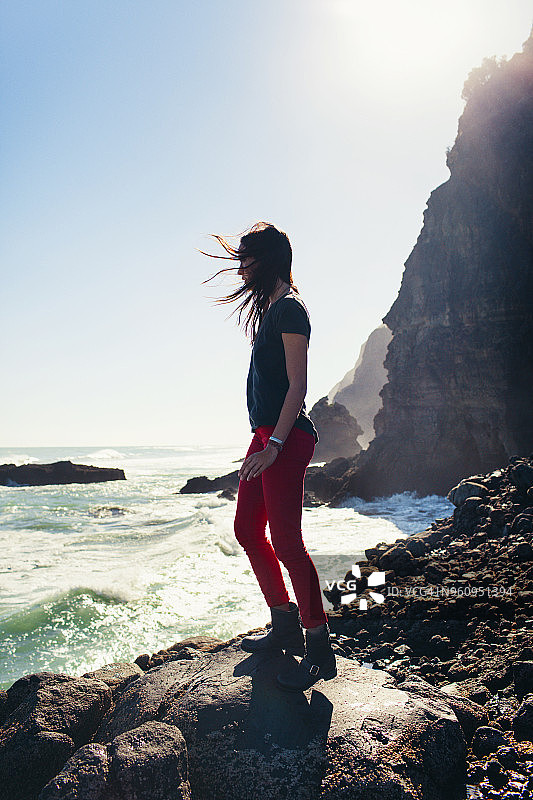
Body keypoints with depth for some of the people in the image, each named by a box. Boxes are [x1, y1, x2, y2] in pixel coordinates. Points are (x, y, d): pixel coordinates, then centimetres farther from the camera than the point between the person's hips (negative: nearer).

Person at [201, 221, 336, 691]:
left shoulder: (289, 308, -9)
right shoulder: (271, 307, 20)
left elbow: (298, 385, -17)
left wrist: (275, 445, -24)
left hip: (286, 437, -10)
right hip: (266, 434, 11)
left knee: (286, 541, -9)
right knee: (248, 530, 13)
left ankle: (320, 652, 5)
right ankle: (286, 629, 26)